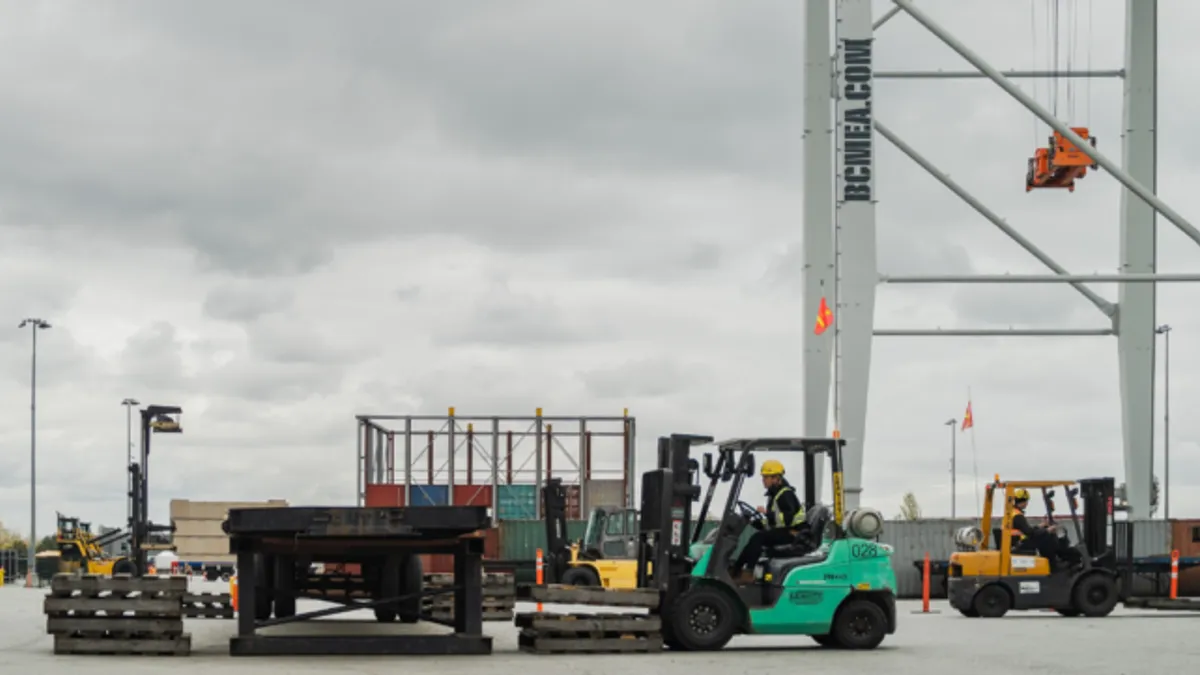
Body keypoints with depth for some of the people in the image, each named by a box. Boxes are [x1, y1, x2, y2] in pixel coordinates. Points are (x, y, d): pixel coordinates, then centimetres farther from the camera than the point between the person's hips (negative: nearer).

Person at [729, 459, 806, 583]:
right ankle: (735, 570, -7)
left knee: (757, 537, -25)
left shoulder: (785, 495, -13)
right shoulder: (774, 494, 18)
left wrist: (767, 513, -27)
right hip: (781, 531, 10)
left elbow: (788, 518, -26)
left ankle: (748, 574, -27)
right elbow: (772, 522, 20)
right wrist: (754, 522, 6)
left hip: (790, 534, -10)